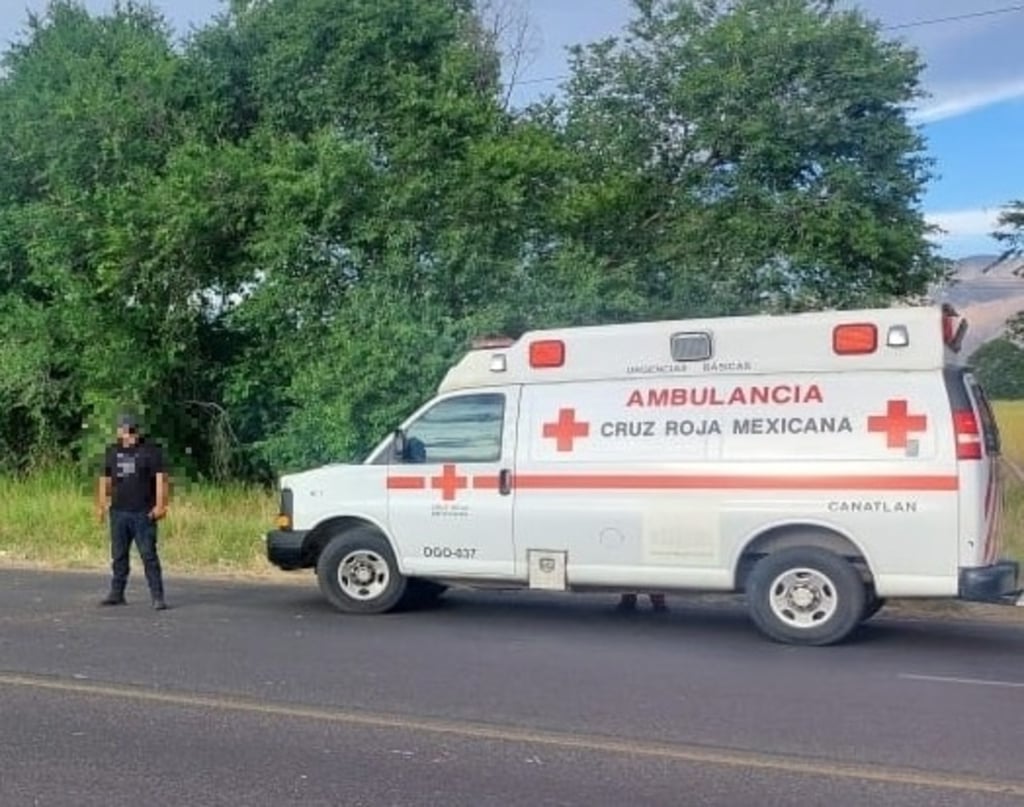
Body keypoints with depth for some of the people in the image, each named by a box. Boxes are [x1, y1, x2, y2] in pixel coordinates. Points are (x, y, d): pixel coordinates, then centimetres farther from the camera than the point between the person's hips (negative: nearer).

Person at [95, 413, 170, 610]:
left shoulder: (150, 450, -2)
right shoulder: (112, 451, 13)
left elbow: (160, 478, -8)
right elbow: (105, 480, 20)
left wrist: (160, 505, -17)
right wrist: (101, 505, 14)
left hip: (144, 513, -5)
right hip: (118, 512, 5)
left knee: (149, 555, -7)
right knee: (118, 555, 12)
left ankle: (157, 597, -5)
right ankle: (117, 593, 23)